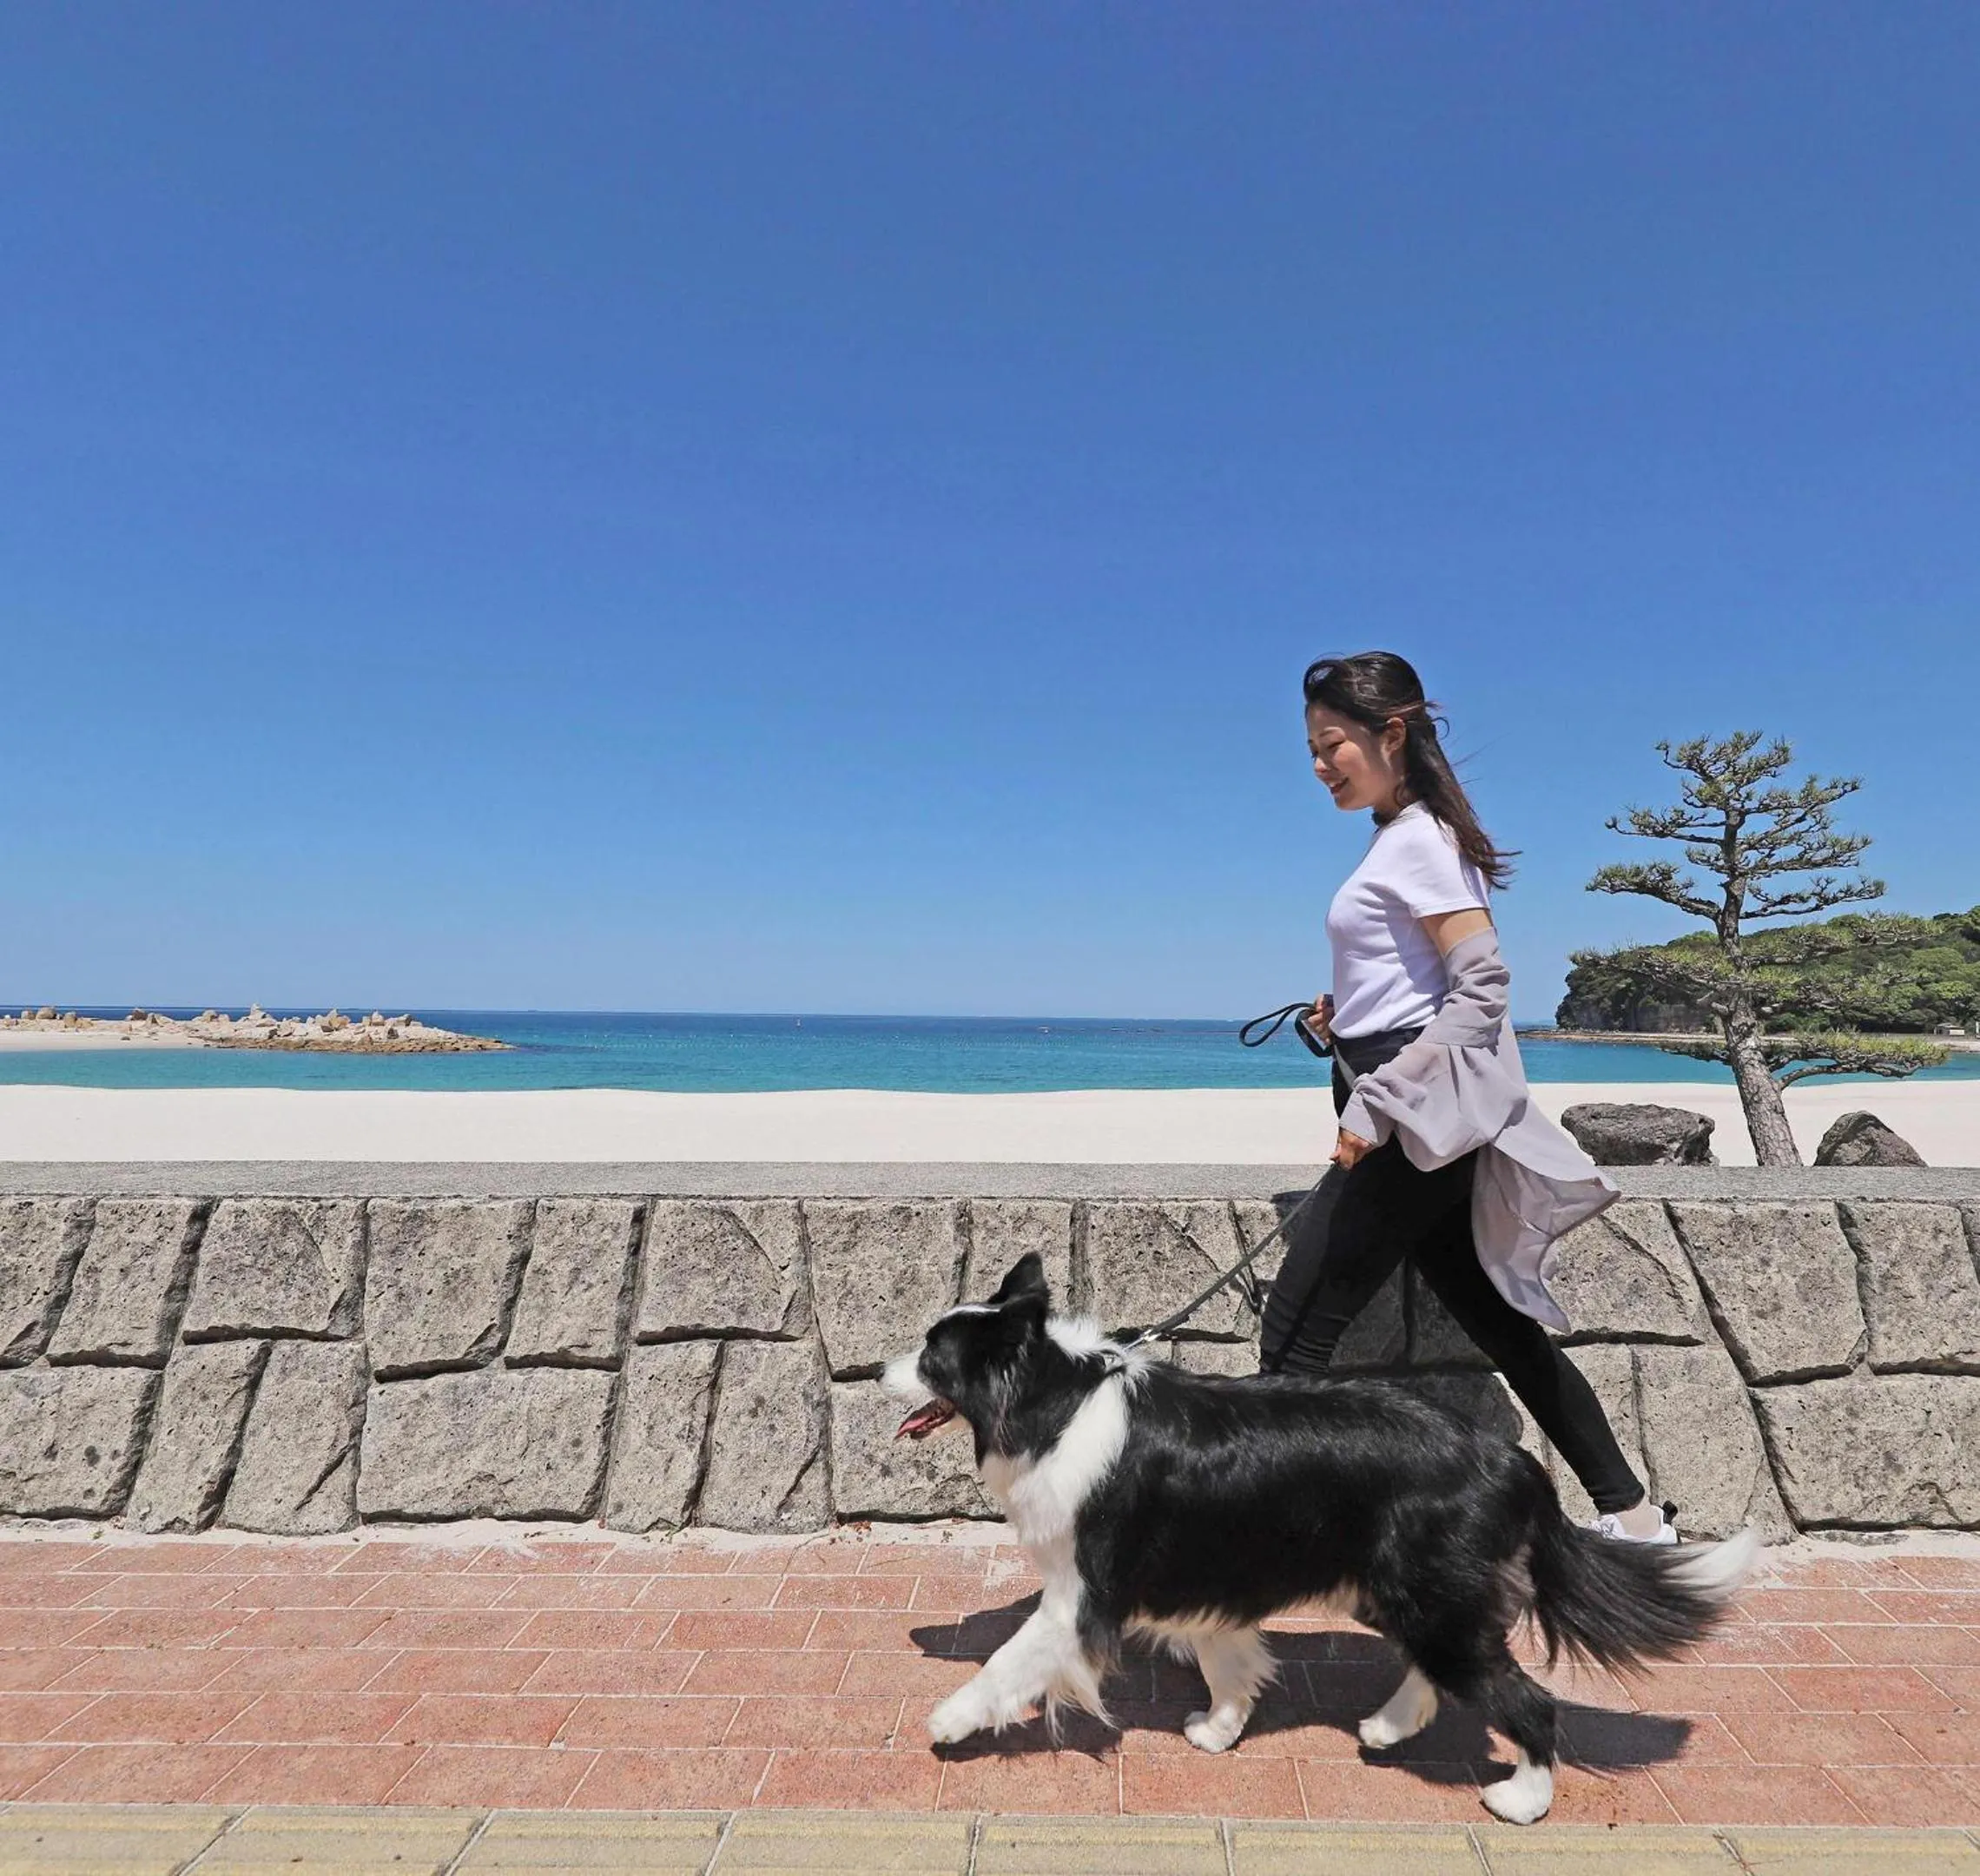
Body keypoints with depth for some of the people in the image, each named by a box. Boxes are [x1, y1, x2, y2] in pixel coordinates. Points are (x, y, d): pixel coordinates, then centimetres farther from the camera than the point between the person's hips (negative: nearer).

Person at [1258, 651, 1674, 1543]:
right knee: (1496, 1321, 16)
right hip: (1410, 1118, 10)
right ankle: (1629, 1513, 28)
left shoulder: (1419, 840, -11)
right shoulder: (1402, 838, 16)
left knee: (1295, 1334, -7)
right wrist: (1347, 1016, 10)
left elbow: (1482, 982, -19)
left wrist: (1376, 1105, -22)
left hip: (1421, 1113, -10)